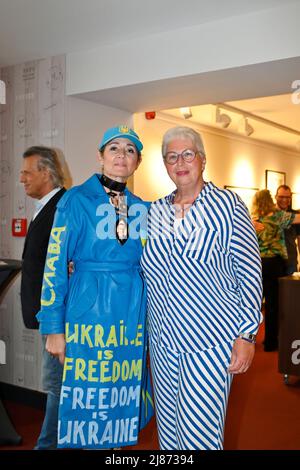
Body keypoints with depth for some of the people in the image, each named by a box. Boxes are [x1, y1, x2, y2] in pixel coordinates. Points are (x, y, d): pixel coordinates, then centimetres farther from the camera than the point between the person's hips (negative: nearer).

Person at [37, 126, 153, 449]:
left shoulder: (142, 208, 9)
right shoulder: (76, 200, -4)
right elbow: (55, 264, -6)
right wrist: (53, 328, -9)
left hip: (132, 315, 4)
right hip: (88, 310, -3)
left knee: (121, 398, 11)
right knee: (85, 395, 6)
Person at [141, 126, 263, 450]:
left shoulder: (227, 204, -6)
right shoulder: (156, 211, 8)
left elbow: (250, 273, -7)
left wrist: (247, 334, -11)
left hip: (211, 339, -5)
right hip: (164, 341, 5)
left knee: (199, 433, -1)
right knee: (169, 430, 16)